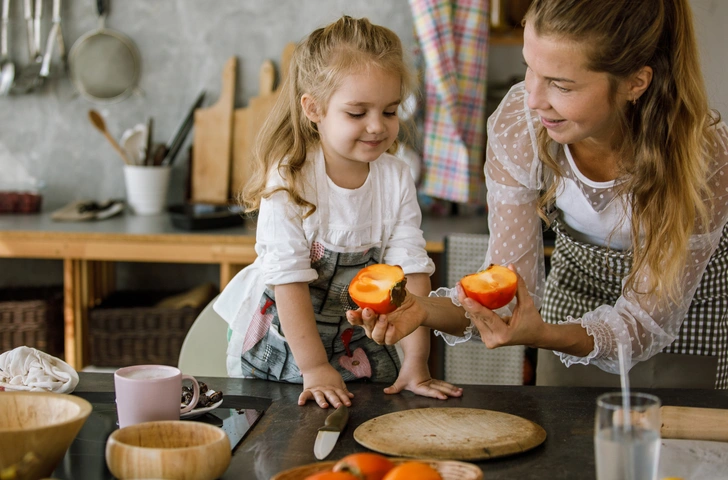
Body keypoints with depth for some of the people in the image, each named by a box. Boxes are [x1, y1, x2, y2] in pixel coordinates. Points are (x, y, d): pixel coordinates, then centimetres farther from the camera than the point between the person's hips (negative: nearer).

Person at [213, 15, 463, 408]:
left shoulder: (396, 179, -8)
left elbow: (411, 272, -12)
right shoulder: (289, 179, -19)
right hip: (281, 343, -3)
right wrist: (314, 368, -24)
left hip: (359, 339, 3)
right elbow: (289, 280, -21)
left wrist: (416, 361, -18)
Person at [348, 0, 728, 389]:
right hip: (577, 277, 2)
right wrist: (426, 310, -41)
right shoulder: (515, 124, -30)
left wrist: (543, 336, -48)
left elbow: (649, 318, -28)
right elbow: (511, 282, -21)